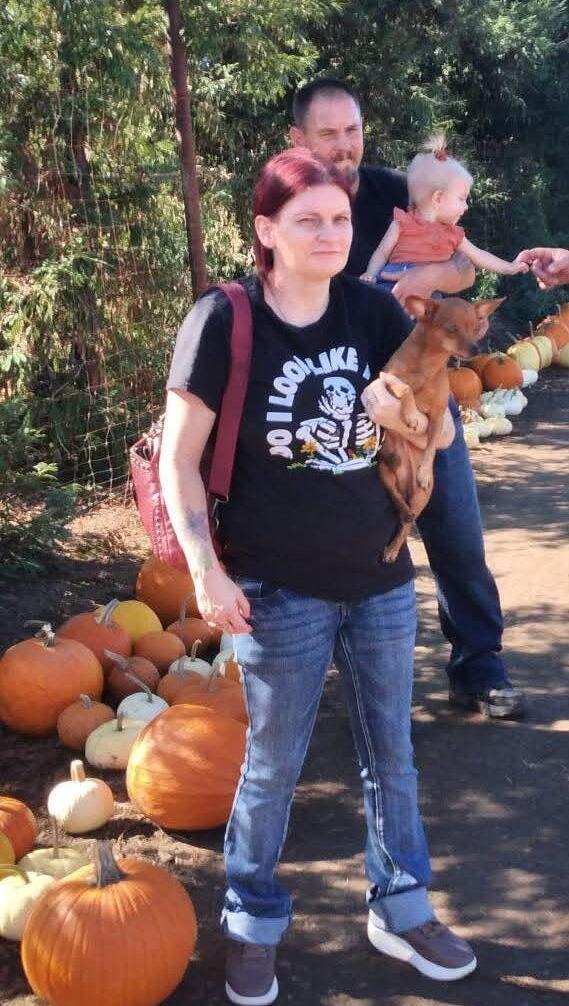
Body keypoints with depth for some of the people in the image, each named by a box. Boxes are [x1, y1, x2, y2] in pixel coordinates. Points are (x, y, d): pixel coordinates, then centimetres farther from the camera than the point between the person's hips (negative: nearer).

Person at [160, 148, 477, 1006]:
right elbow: (179, 459, -8)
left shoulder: (373, 311, -2)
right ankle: (253, 925, 32)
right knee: (274, 764, 10)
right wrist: (206, 569, -15)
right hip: (281, 590, -4)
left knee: (391, 754, 16)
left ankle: (402, 911, 36)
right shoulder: (224, 321, -12)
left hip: (382, 578, 4)